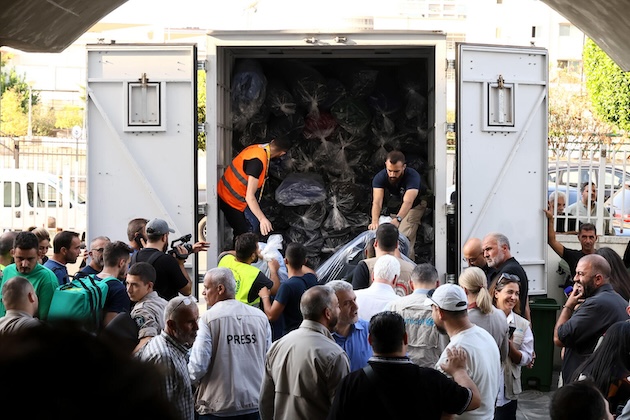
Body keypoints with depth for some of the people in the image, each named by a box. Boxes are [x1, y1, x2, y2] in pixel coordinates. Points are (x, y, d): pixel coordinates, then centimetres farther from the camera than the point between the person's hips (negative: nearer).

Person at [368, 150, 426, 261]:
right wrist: (375, 221, -53)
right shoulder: (379, 177, -22)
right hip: (391, 209, 4)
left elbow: (408, 202, -44)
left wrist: (397, 219, -61)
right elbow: (377, 202, -34)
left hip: (413, 208, -4)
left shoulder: (412, 176, -30)